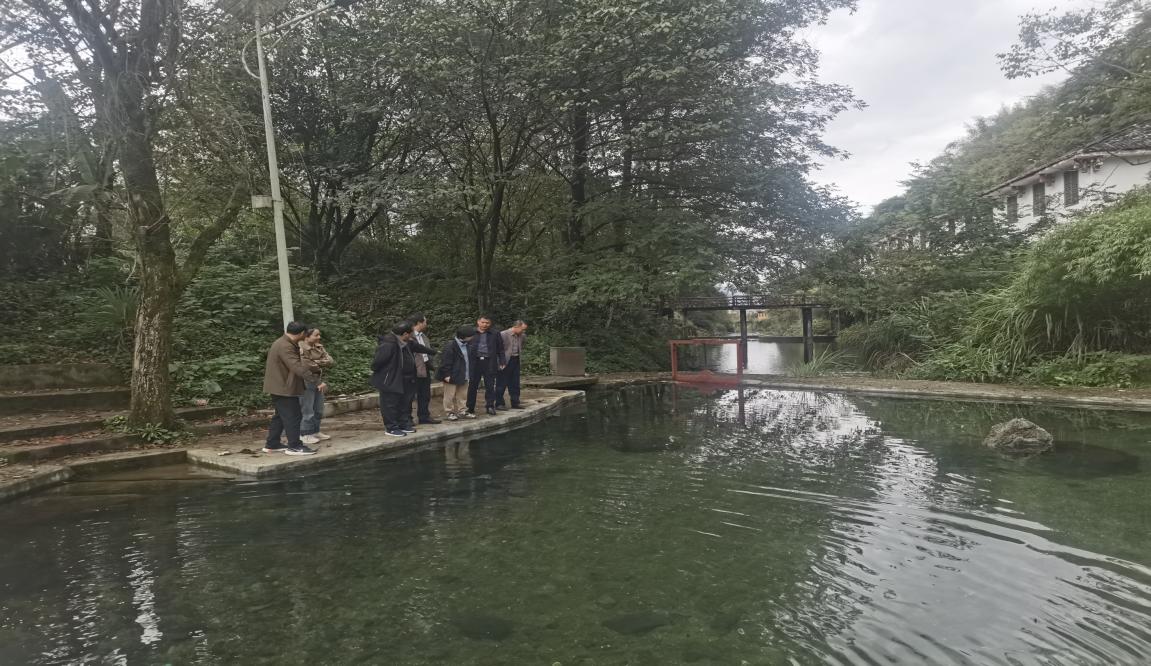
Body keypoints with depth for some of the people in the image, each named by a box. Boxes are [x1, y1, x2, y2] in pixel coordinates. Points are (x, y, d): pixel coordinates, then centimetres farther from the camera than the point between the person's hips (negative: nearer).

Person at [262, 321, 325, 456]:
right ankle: (294, 446, -1)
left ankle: (272, 444, 23)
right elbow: (298, 367, -31)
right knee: (293, 416, -5)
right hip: (284, 388, -11)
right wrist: (317, 381, -33)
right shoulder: (285, 347, -23)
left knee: (280, 416, 17)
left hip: (279, 386, 11)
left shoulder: (281, 343, 12)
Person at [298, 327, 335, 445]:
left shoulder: (319, 347, 9)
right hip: (307, 383, -8)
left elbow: (331, 361, 1)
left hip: (318, 382, 8)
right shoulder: (301, 349, -16)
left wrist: (317, 362, -15)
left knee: (318, 409, 14)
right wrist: (321, 366, -7)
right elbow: (306, 366, -23)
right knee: (307, 410, -3)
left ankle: (315, 432, 26)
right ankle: (304, 435, 6)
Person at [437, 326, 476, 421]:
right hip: (452, 376, -8)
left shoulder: (465, 344, 7)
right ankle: (449, 412, 11)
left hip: (463, 376, 8)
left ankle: (460, 411, 24)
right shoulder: (450, 345, -19)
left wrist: (468, 374, 18)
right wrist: (447, 374, -19)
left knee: (461, 395, 15)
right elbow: (445, 361, -19)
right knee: (450, 395, 2)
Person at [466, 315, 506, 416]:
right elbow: (466, 347, 5)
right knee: (472, 385, 6)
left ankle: (490, 406, 10)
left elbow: (500, 349, 10)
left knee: (490, 385, 2)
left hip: (489, 362, 0)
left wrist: (502, 362, 2)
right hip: (474, 362, 0)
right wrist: (467, 362, -2)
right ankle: (470, 408, 15)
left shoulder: (495, 335, 8)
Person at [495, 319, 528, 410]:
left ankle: (515, 403, 21)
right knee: (502, 384, 1)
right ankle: (499, 404, 9)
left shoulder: (522, 336, 6)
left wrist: (519, 356, 10)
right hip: (505, 362, -6)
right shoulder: (504, 334, -15)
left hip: (516, 361, 6)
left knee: (515, 384, 12)